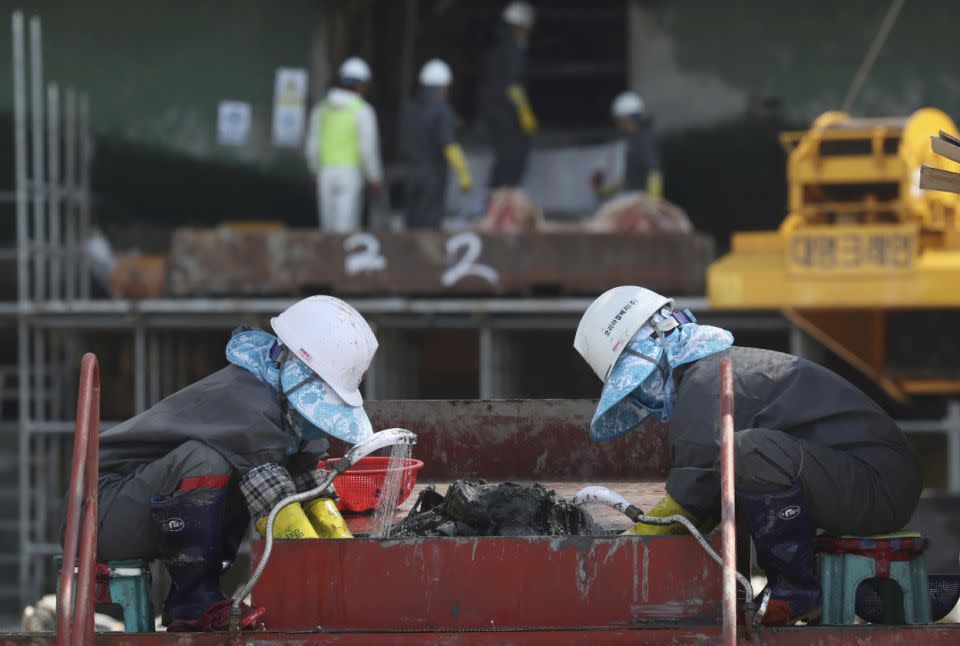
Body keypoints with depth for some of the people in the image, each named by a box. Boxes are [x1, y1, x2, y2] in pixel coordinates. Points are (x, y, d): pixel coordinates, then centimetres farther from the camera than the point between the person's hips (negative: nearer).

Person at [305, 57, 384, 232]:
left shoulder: (321, 108, 7)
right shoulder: (363, 110, -6)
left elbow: (313, 146, 8)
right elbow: (368, 148, -10)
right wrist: (375, 180, 0)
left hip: (325, 172, 4)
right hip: (351, 174, -4)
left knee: (329, 229, 11)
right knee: (345, 229, -6)